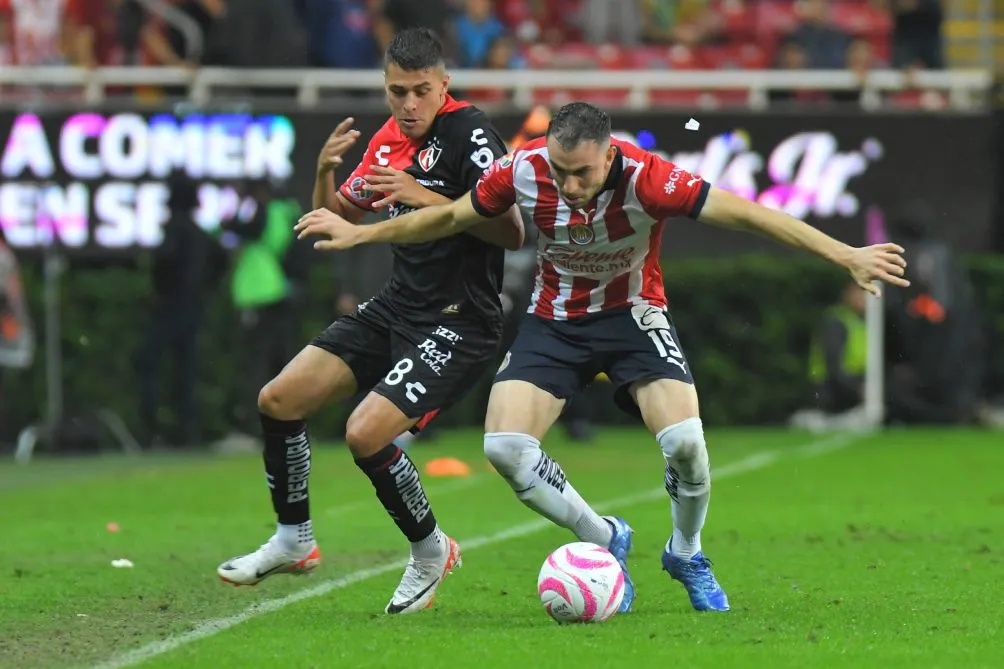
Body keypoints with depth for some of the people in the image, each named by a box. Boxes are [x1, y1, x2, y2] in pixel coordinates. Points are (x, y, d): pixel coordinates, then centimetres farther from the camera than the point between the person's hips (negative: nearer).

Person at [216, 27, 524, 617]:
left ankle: (432, 552, 2)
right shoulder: (389, 140, 8)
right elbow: (337, 219, 17)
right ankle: (294, 541, 20)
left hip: (458, 321, -8)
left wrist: (427, 198, -28)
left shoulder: (470, 133, -16)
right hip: (396, 307, 8)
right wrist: (325, 173, -5)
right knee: (278, 399, 2)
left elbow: (512, 232, -22)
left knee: (366, 433, -23)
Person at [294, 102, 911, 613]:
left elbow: (745, 214, -33)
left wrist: (848, 256, -38)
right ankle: (601, 541, 9)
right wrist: (358, 233, 2)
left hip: (633, 313, -2)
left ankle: (687, 554, 9)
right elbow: (452, 217, -1)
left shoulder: (644, 178, -30)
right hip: (555, 319, 2)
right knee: (504, 448, -17)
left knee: (685, 441, -24)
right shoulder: (524, 170, -21)